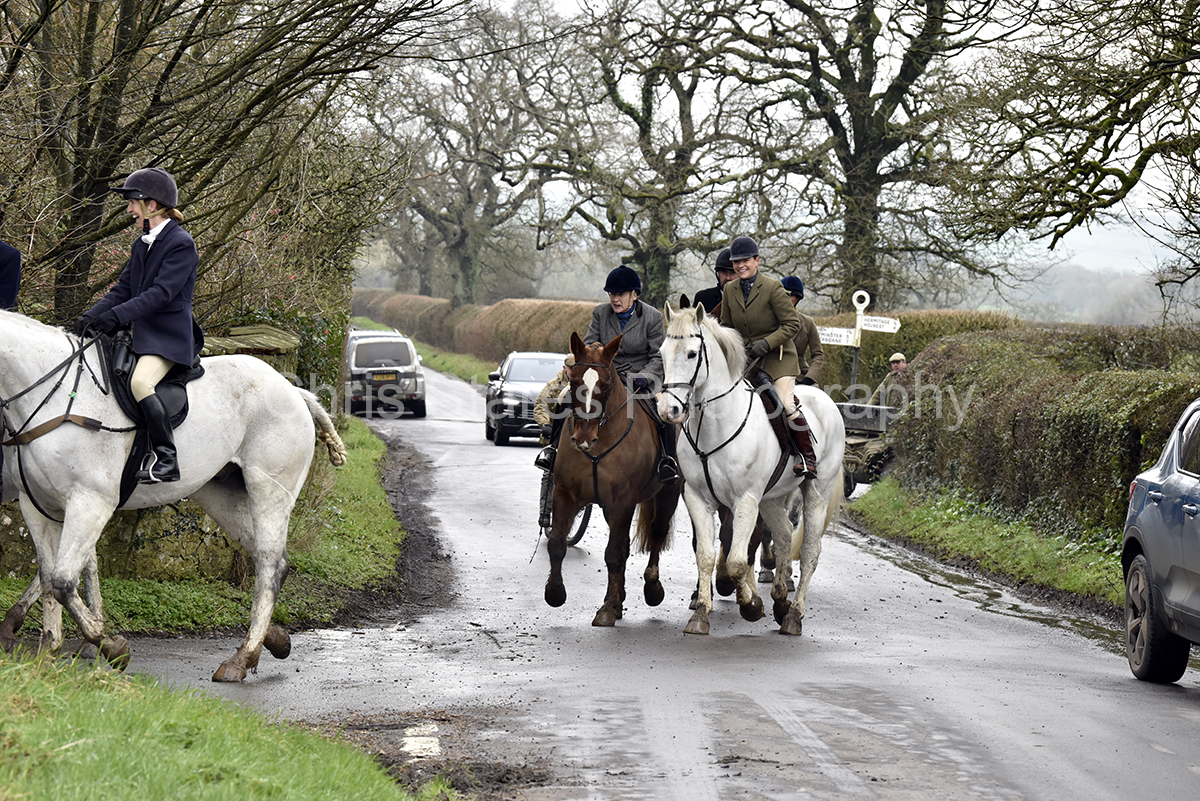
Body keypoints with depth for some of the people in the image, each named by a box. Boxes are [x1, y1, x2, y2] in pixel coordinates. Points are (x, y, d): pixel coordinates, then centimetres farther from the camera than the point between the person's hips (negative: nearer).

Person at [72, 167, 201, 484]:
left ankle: (166, 458, -28)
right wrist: (91, 317, -1)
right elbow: (123, 288, 14)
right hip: (142, 335, 10)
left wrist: (116, 316, -30)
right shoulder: (142, 245, 16)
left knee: (140, 382, -32)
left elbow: (161, 292, -22)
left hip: (169, 336, -10)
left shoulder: (181, 244, -12)